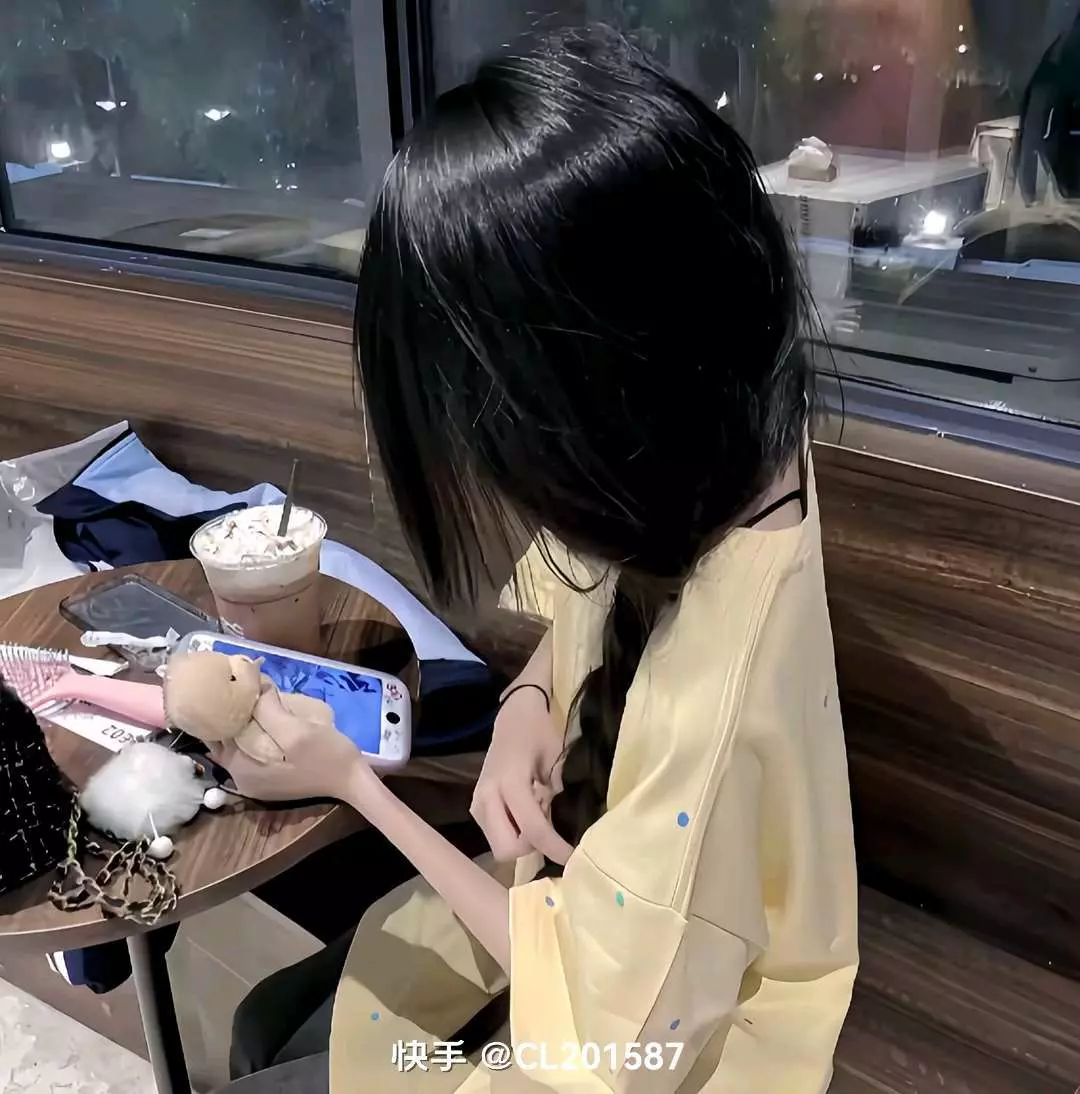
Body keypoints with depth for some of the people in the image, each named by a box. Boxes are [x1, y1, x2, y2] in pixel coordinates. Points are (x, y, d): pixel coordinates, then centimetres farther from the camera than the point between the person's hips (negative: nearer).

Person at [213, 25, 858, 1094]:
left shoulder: (704, 700, -43)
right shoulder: (707, 455, -20)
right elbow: (587, 609, 4)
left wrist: (350, 777, -19)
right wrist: (526, 709, -18)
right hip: (594, 874, 6)